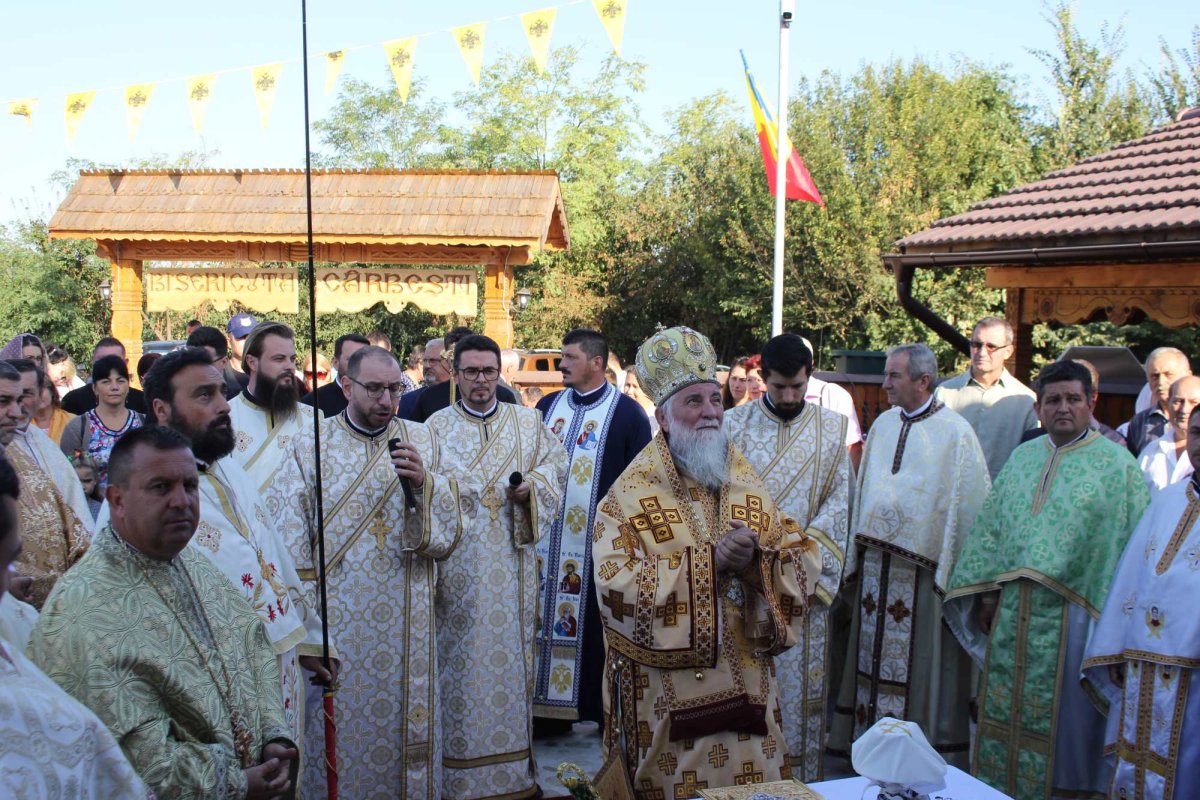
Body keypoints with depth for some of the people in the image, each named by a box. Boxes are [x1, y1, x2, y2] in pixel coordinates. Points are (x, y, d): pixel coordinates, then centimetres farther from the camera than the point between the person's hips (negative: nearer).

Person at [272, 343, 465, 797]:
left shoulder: (421, 441, 4)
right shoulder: (311, 448, -1)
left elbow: (451, 527, 1)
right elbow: (288, 544, -3)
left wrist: (424, 482, -17)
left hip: (405, 622, 2)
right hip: (333, 620, -1)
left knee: (404, 725, 10)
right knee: (337, 728, 7)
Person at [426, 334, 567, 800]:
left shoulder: (528, 421, 8)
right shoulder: (437, 426, 4)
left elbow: (556, 463, 12)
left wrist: (533, 486, -6)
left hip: (512, 564, 2)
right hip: (456, 564, -1)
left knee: (510, 651, 7)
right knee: (460, 656, 2)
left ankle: (513, 758, 21)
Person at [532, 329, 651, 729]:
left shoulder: (627, 413, -5)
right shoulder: (547, 406, 9)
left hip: (597, 543, -4)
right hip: (546, 540, 5)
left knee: (594, 625, 3)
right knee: (547, 619, 8)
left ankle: (603, 708, 17)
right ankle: (549, 707, 20)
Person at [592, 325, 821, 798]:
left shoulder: (748, 486, 6)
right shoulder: (632, 494, -8)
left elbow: (803, 564, 3)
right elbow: (616, 583, -20)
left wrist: (755, 562, -19)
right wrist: (711, 559, -22)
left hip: (744, 683, 4)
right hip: (666, 691, -4)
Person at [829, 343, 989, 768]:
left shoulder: (956, 434, -10)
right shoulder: (883, 425, 8)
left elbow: (968, 507, -10)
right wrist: (858, 557, 11)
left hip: (923, 570, -6)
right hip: (875, 565, 6)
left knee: (920, 664, 3)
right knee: (873, 657, 13)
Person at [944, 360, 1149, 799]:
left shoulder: (1116, 464, -4)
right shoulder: (1022, 458, 10)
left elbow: (1132, 542, -8)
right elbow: (991, 526, 13)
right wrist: (988, 590, 7)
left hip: (1072, 611, -5)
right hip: (1014, 610, 5)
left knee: (1064, 712, 5)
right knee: (1006, 708, 12)